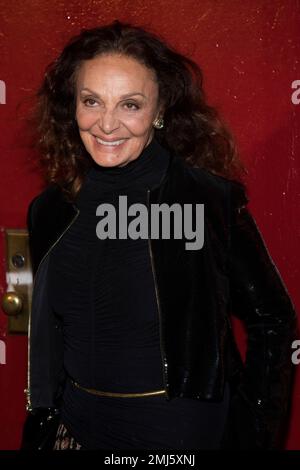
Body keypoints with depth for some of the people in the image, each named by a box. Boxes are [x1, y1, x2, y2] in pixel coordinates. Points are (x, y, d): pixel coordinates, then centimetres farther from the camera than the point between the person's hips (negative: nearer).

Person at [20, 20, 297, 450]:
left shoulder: (212, 201, -15)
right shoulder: (51, 211, -2)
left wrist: (256, 435, -8)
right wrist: (42, 422, 11)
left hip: (184, 430, -4)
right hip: (79, 426, 4)